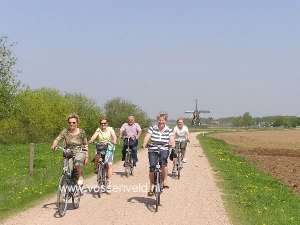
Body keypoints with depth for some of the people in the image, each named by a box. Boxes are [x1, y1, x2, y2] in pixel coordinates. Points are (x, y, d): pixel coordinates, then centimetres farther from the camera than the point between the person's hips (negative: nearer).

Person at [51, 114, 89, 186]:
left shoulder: (82, 132, -3)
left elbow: (85, 145, 4)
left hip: (80, 153, -2)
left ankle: (80, 176, -11)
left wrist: (87, 157, -1)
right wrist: (54, 145, -35)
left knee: (77, 160, -36)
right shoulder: (65, 131, -3)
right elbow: (57, 139, -13)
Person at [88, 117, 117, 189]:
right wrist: (91, 140, -36)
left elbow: (114, 136, -20)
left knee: (109, 165, -9)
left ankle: (109, 183, -7)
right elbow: (94, 136, -15)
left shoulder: (110, 129, -2)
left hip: (109, 148, -2)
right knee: (97, 155, -32)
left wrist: (114, 141, -41)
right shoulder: (98, 130, 4)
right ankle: (96, 168, -5)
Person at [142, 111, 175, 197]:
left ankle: (165, 181, -20)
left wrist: (173, 145, -32)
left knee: (163, 160, -32)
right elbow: (147, 137, -12)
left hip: (164, 150, 0)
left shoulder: (169, 130, 2)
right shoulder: (152, 128, -1)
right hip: (153, 151, 0)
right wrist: (144, 144, -31)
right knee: (152, 167, -11)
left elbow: (172, 139, -10)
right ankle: (151, 187, 8)